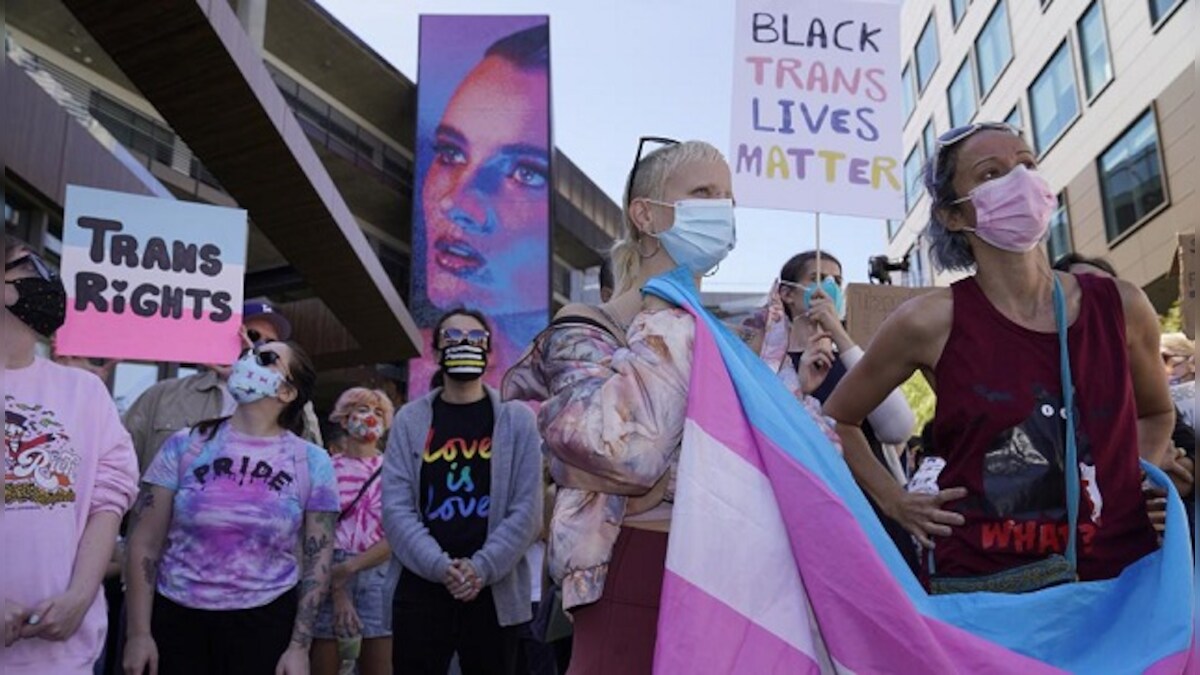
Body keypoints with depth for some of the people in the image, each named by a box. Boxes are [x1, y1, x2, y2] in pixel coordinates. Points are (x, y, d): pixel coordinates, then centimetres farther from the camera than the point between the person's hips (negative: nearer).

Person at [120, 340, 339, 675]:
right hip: (175, 618, 1)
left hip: (265, 624, 0)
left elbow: (318, 559, -1)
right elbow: (144, 544, 0)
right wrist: (138, 633, -2)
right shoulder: (184, 446, -1)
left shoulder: (312, 463, -2)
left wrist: (299, 647, -4)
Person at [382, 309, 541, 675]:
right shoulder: (410, 419, 7)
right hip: (420, 588, 1)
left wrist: (482, 568, -13)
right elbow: (395, 506, -1)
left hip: (496, 591, 0)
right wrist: (439, 566, -14)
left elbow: (527, 508, -2)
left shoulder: (517, 419, 5)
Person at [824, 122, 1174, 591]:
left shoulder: (1120, 307, -1)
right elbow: (837, 420, 5)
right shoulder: (931, 323, -9)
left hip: (1124, 576, 3)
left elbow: (1156, 413, 21)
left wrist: (1144, 481, 4)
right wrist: (896, 503, -1)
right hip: (983, 589, -3)